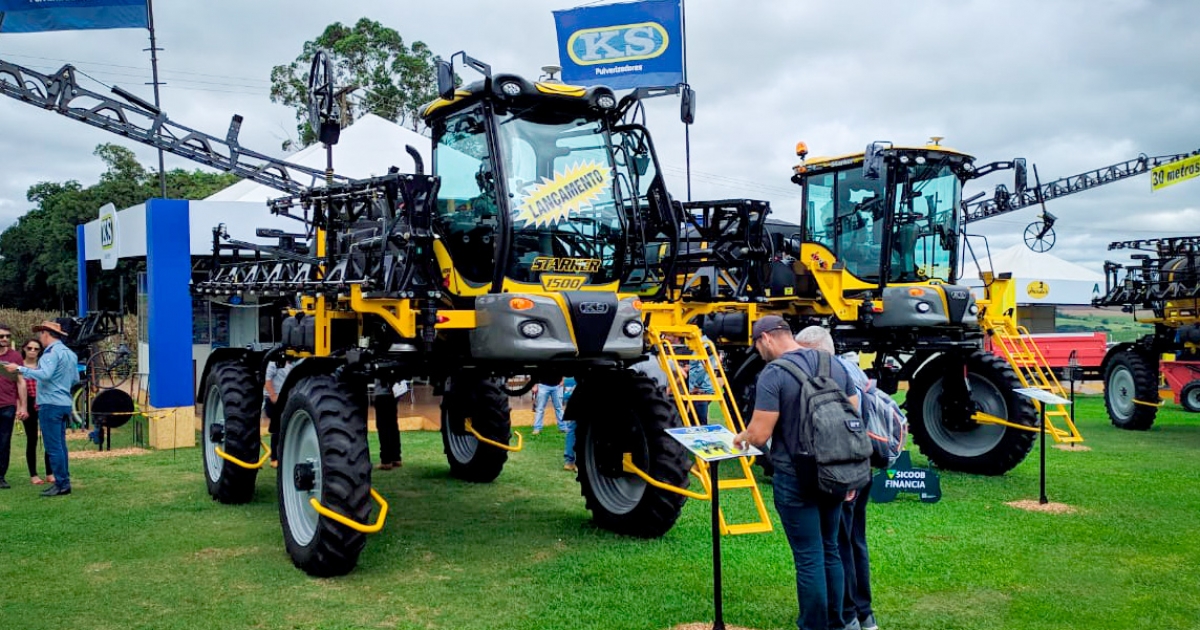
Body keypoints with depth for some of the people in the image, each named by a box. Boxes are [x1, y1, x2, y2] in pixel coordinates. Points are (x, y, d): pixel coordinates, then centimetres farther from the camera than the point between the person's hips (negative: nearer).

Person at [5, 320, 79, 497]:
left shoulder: (52, 352, -12)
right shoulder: (70, 353, 15)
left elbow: (45, 374, -25)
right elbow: (76, 379, 20)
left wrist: (20, 369, -20)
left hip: (51, 404, -9)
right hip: (65, 403, 9)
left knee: (53, 446, -6)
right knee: (60, 445, 13)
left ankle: (62, 484, -6)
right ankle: (63, 482, 15)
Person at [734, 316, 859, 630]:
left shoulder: (773, 373, -15)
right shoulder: (836, 365, 6)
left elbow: (760, 434, -18)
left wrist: (743, 437, 5)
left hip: (796, 478, -7)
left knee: (809, 558, 2)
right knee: (830, 551, 18)